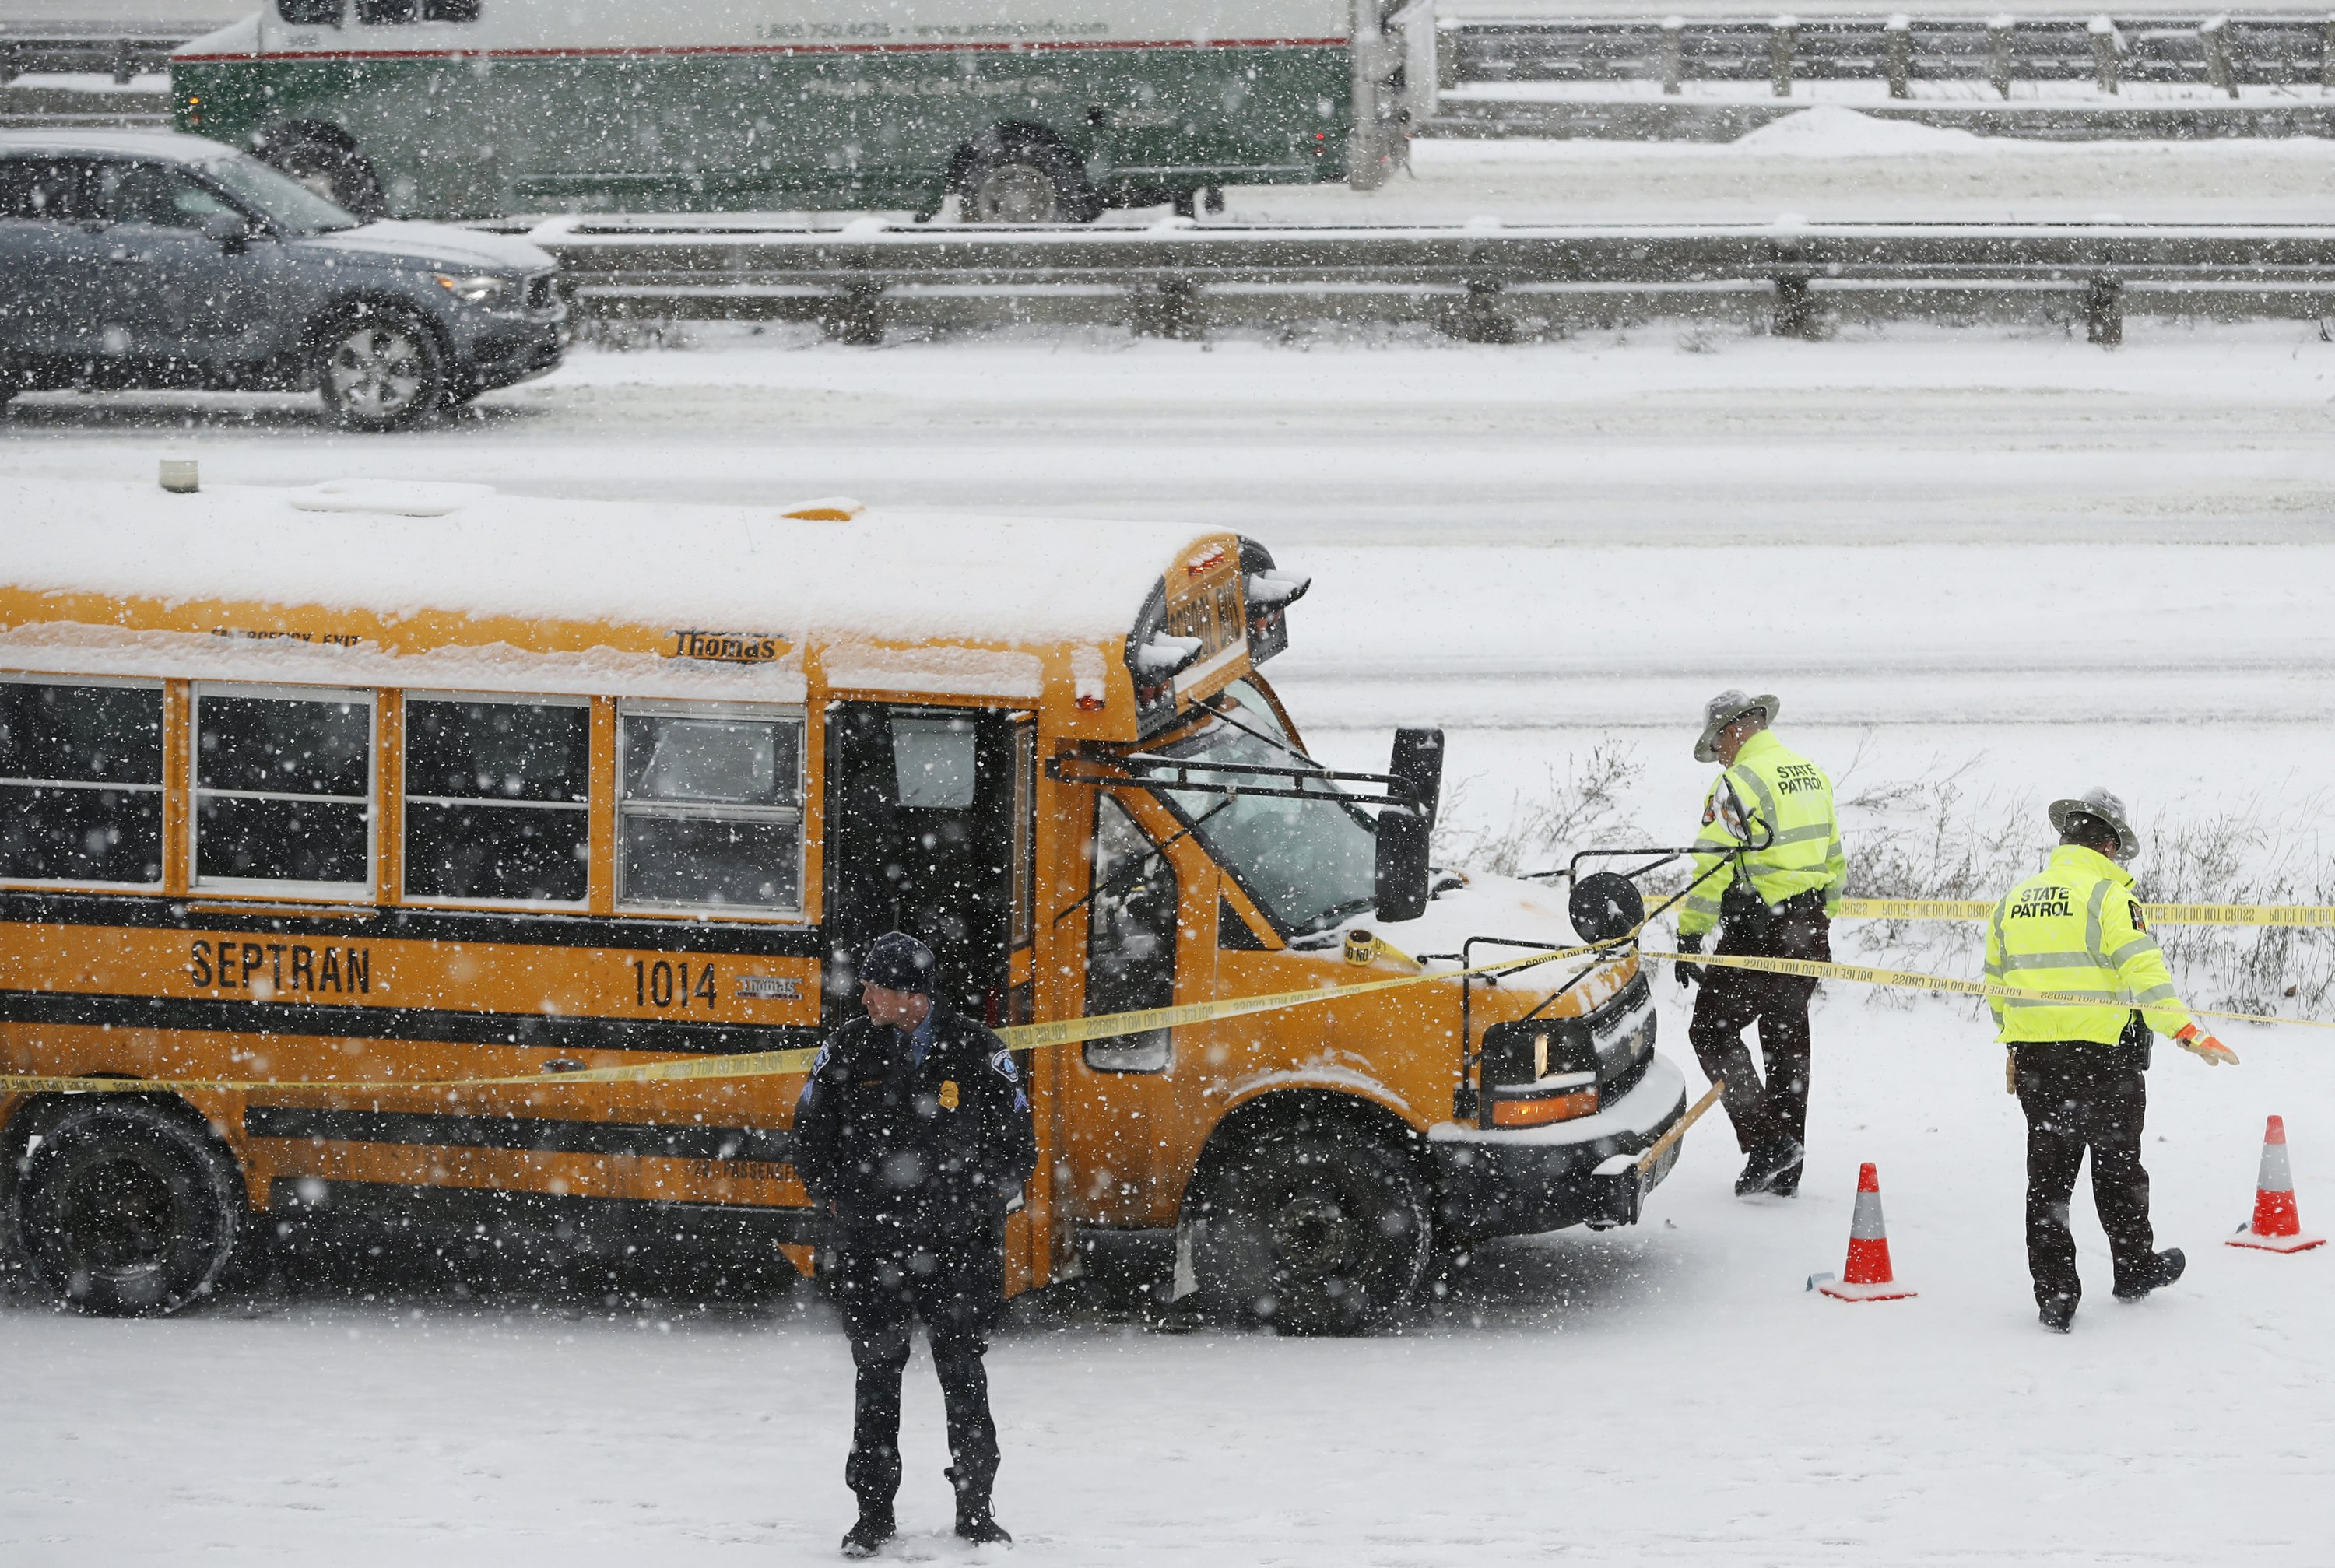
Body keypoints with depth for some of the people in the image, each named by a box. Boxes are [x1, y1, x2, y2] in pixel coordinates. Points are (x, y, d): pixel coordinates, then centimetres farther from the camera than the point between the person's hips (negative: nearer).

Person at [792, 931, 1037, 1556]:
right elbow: (809, 1134, 13)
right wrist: (836, 1197, 5)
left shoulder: (975, 1051, -3)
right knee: (876, 1381, 5)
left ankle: (975, 1509, 15)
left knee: (964, 1377, 4)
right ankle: (874, 1511, 14)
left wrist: (979, 1201, -2)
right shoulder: (847, 1050, 1)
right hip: (871, 1249, 1)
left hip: (958, 1248, -1)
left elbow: (1018, 1143, 5)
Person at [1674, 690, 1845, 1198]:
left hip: (1757, 932, -8)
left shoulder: (1739, 783, -14)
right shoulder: (1813, 775, 12)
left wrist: (1690, 936, -15)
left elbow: (1711, 867, -19)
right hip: (1809, 930, 8)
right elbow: (1833, 860, 20)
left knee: (1712, 1031, 0)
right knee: (1786, 1041, 15)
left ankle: (1767, 1142, -11)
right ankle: (1785, 1174, 20)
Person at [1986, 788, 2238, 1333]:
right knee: (2117, 1165, 13)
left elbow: (1997, 984, 20)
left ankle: (2054, 1297, 5)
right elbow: (2143, 970, -19)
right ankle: (2135, 1269, 28)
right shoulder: (2107, 894, -10)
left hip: (2033, 1059, 5)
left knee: (2048, 1172, 7)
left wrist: (2012, 1048, 33)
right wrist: (2187, 1031, -17)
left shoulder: (2013, 901, 11)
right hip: (2102, 1051, -5)